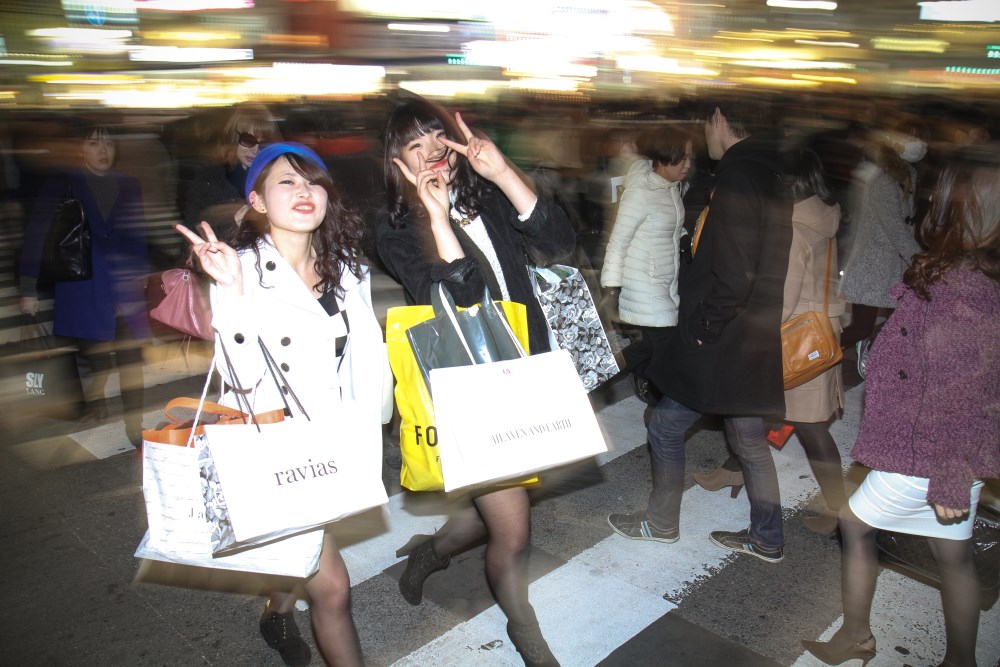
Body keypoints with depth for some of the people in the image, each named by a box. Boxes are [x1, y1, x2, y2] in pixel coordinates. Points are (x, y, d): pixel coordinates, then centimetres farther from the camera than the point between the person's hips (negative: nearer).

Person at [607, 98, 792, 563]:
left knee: (665, 427, 9)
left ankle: (661, 523, 27)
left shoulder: (738, 176, -20)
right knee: (748, 439, 19)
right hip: (754, 345, 9)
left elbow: (734, 275, -28)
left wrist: (702, 329, -14)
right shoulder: (771, 173, 9)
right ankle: (767, 538, 33)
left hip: (720, 348, -9)